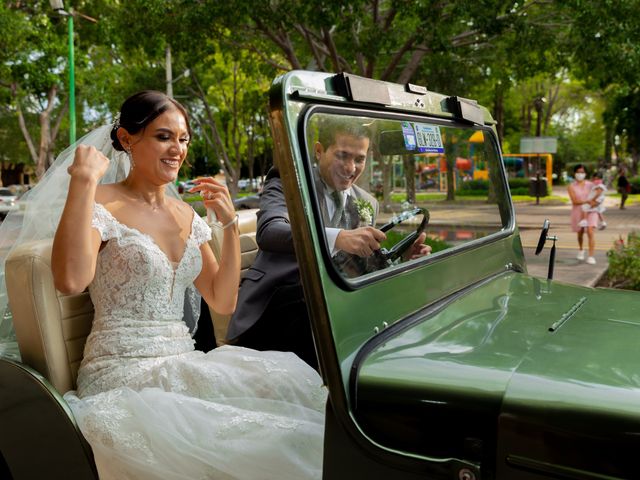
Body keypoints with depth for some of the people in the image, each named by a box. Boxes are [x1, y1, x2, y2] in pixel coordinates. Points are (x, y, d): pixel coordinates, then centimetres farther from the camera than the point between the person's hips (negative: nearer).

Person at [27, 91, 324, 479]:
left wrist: (230, 224, 2)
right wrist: (84, 181, -21)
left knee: (289, 384, -16)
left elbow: (223, 302, 10)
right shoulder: (101, 204, -4)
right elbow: (70, 280, -26)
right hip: (123, 372, -6)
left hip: (184, 362, 6)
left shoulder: (186, 214, 14)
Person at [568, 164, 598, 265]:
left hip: (590, 212, 0)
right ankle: (581, 250, 46)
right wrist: (587, 201, -27)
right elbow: (574, 201, -14)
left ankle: (591, 256, -18)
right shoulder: (572, 187, -3)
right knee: (580, 233, 16)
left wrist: (595, 202, -18)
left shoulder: (590, 185, 3)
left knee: (590, 231, -17)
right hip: (578, 212, 1)